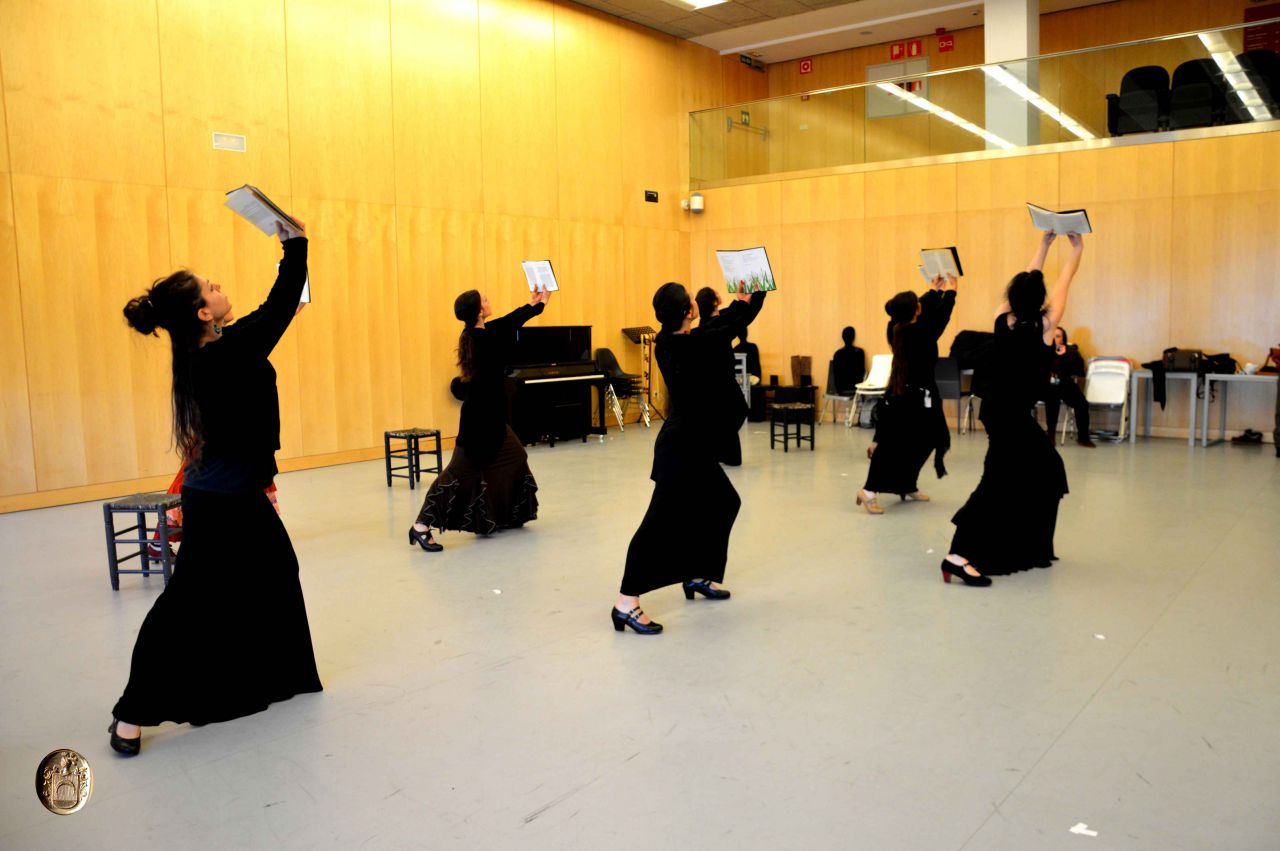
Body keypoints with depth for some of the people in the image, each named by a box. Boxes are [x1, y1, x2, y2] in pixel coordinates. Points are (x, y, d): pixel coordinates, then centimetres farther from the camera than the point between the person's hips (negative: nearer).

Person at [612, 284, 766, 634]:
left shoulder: (669, 342, 5)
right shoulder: (695, 344, -18)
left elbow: (718, 326, 21)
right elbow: (737, 325, -5)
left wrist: (739, 302, 27)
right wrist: (755, 295, 11)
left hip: (688, 442, 10)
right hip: (683, 446, -10)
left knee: (723, 502, 21)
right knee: (664, 520, -11)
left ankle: (697, 576, 31)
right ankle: (626, 603, -12)